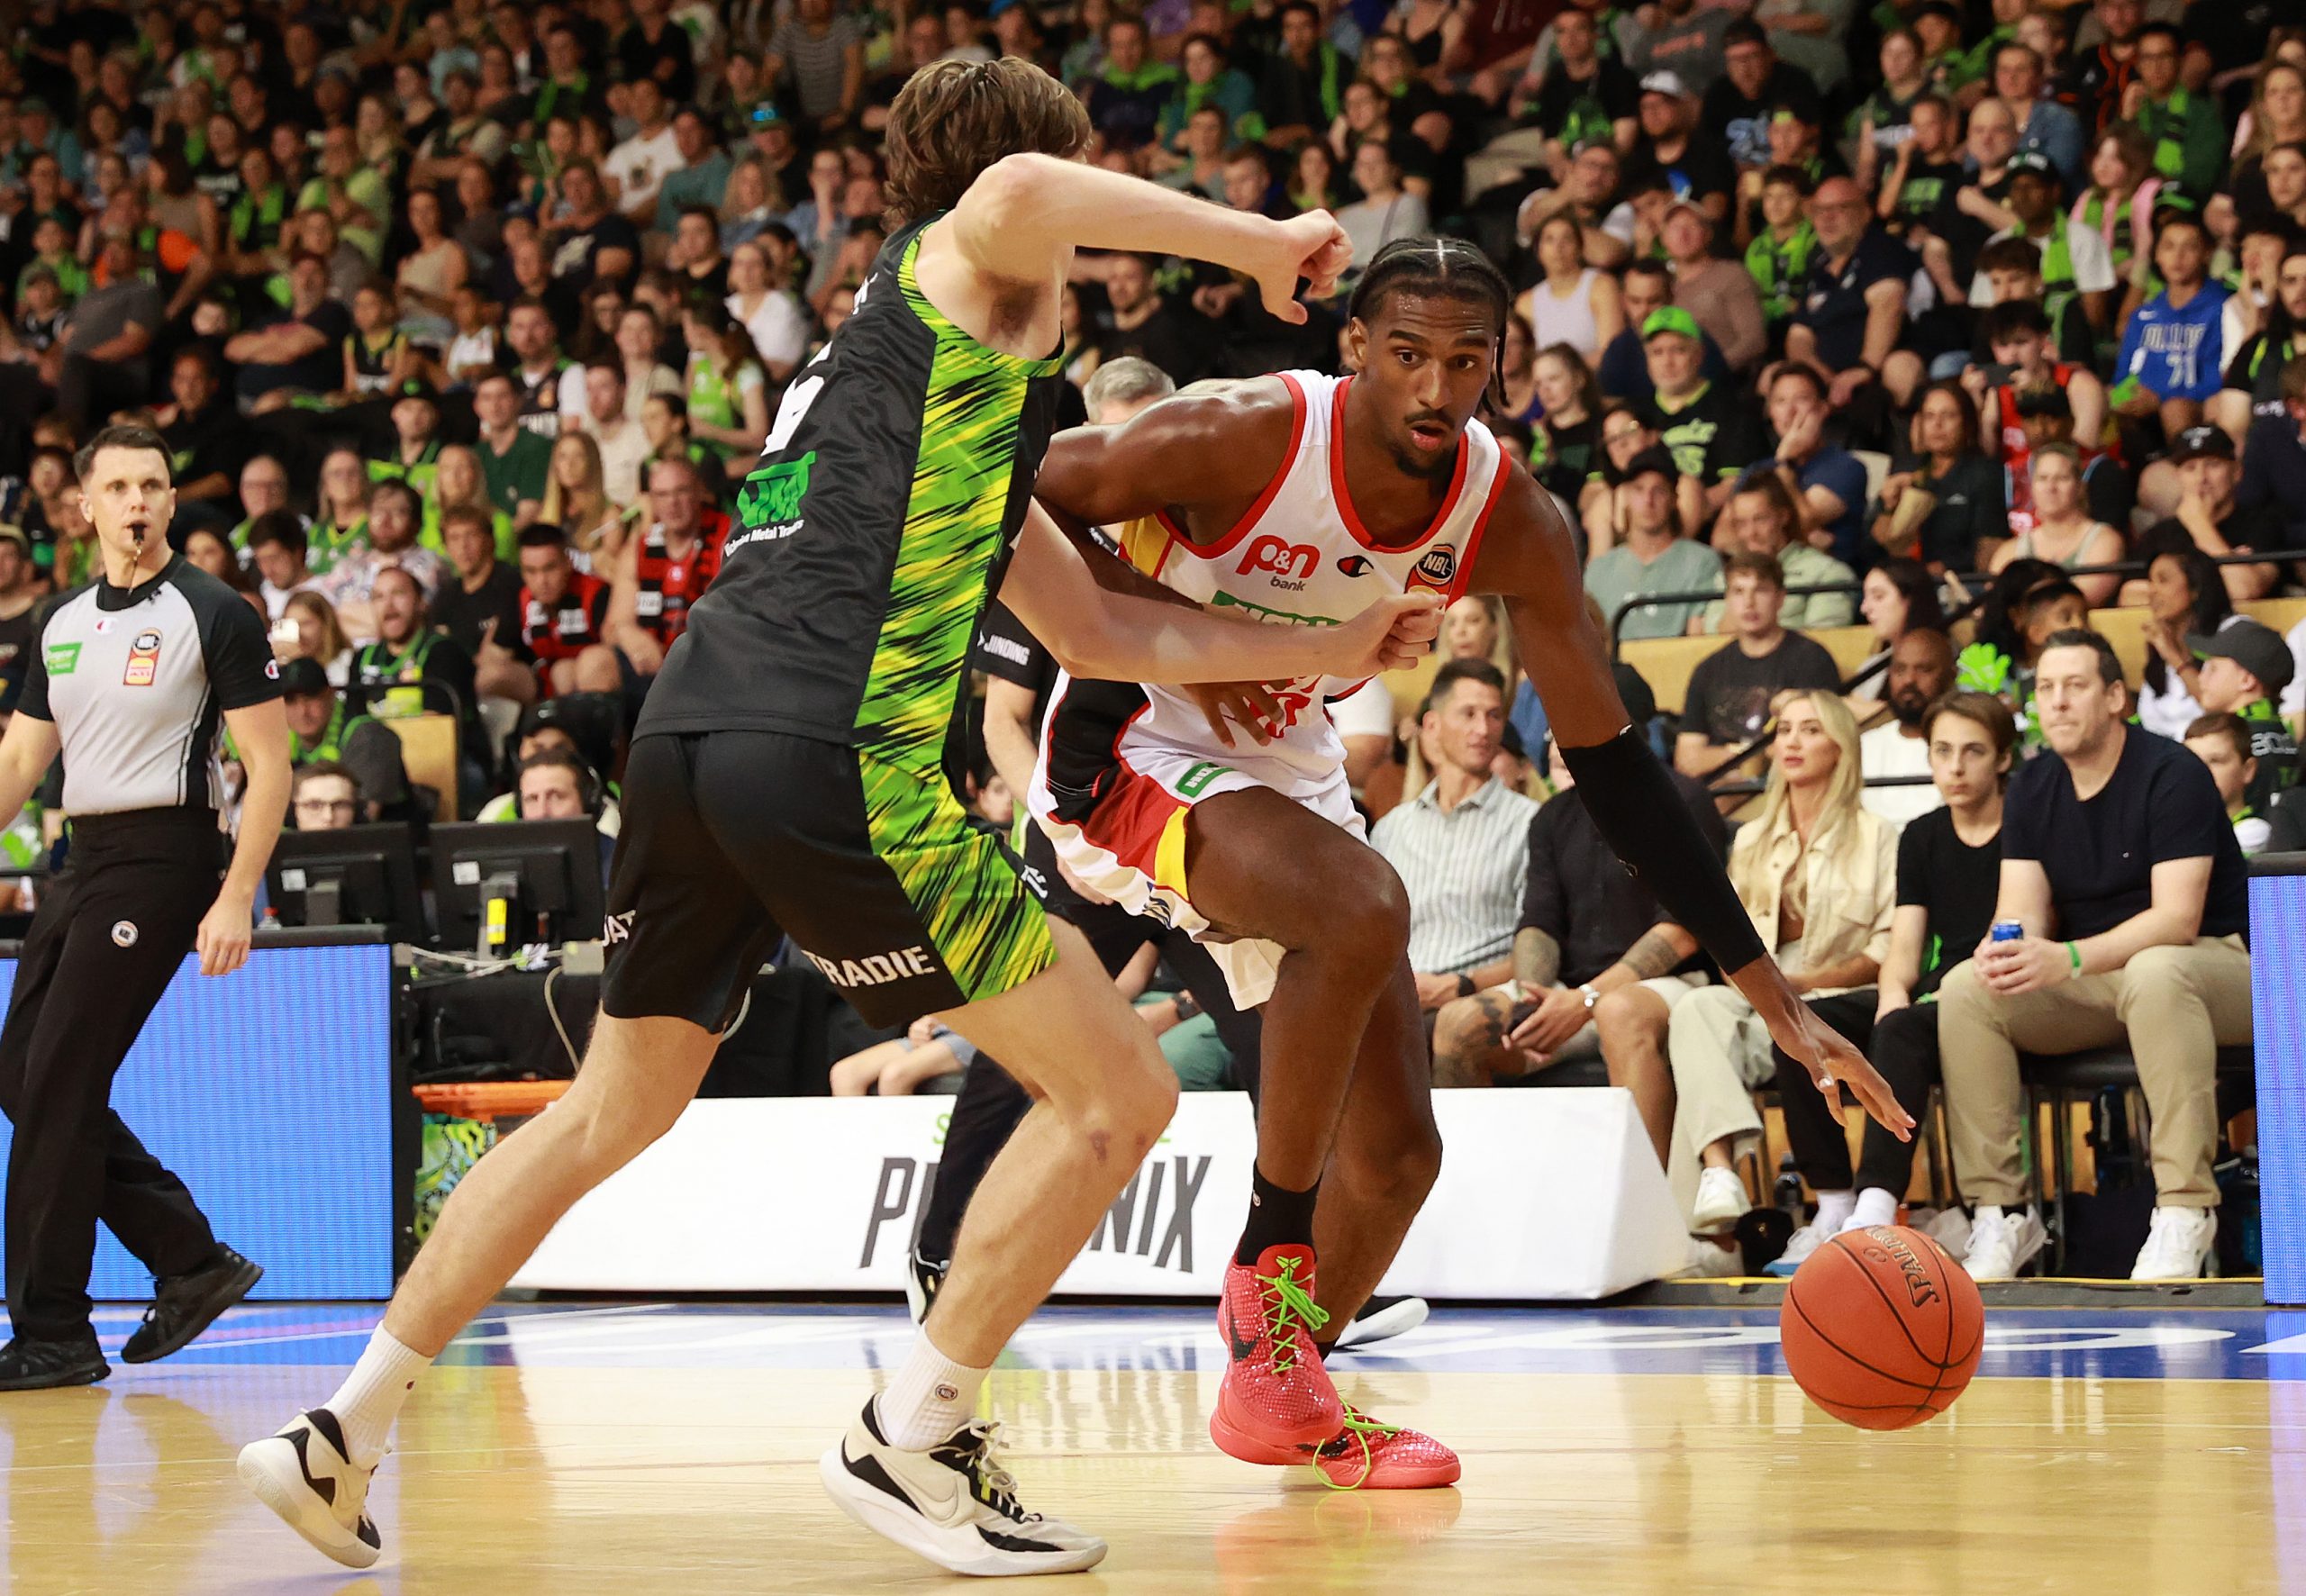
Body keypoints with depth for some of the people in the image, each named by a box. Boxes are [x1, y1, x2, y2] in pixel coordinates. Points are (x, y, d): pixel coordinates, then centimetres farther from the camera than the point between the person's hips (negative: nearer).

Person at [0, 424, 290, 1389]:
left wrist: (235, 901, -15)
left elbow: (270, 767, -7)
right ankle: (191, 1261, 16)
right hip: (83, 861, 8)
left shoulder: (212, 615, -5)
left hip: (160, 859, -8)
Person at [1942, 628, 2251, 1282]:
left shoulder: (2172, 774, -15)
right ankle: (1995, 1215, -20)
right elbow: (2021, 909, -2)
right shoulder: (2032, 788, 5)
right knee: (1964, 989, -17)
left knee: (2154, 973, -41)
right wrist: (2008, 950, -29)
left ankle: (2185, 1213, -40)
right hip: (2092, 983, 6)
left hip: (2212, 966, -6)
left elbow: (2177, 919, -23)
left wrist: (2069, 959, -38)